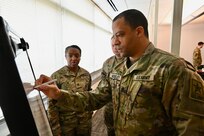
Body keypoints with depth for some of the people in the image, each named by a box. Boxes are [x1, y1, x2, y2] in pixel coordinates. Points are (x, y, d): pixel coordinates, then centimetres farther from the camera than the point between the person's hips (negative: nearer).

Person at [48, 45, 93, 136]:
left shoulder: (86, 74, -2)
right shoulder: (56, 76, -13)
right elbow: (52, 104, -10)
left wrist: (90, 114, 10)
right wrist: (56, 129, -8)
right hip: (65, 122, -3)